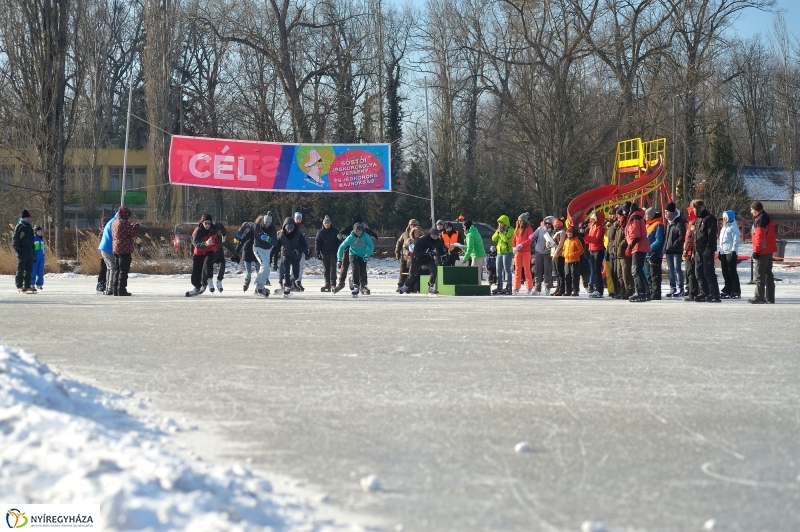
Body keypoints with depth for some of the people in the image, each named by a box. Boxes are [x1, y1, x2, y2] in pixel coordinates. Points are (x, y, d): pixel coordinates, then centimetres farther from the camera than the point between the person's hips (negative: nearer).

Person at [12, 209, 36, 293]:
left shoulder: (29, 227, 18)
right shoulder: (19, 227, -6)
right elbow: (15, 239, -10)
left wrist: (33, 251, 21)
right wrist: (17, 249, -19)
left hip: (30, 252, 8)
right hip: (22, 252, -8)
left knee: (28, 270, 10)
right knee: (20, 270, -5)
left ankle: (27, 286, 15)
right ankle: (19, 286, -4)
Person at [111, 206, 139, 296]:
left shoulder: (114, 223, 15)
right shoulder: (123, 223, -15)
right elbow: (132, 233, -14)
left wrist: (131, 225, 22)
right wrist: (136, 226, 4)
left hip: (116, 250, 9)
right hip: (124, 250, -9)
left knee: (117, 270, 12)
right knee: (124, 270, -7)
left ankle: (116, 289, 13)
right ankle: (121, 290, -10)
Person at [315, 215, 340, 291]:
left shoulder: (335, 231, 3)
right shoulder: (320, 232, 5)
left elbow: (339, 242, 4)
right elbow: (317, 242, 6)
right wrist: (318, 253, -2)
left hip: (333, 253, -2)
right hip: (324, 254, 2)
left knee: (333, 269, -8)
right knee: (326, 270, 6)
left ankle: (333, 284, -9)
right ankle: (327, 284, 11)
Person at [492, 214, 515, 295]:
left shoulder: (510, 230, -8)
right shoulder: (498, 230, 15)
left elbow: (506, 238, -22)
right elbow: (493, 239, 7)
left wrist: (501, 232, -15)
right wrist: (498, 232, -5)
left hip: (507, 252, -8)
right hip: (499, 253, 8)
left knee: (507, 270, -10)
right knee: (498, 270, 10)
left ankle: (508, 288, -10)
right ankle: (499, 287, 17)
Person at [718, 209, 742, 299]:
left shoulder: (733, 227, -8)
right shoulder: (724, 228, 21)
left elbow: (736, 240, -14)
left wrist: (733, 251, -19)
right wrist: (720, 251, 22)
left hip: (730, 252, -9)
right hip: (723, 253, 9)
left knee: (732, 272, -9)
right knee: (725, 273, 9)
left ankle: (736, 291, -7)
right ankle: (727, 290, 15)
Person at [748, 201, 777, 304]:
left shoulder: (760, 219, -14)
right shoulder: (767, 218, 17)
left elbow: (759, 237, -19)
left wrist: (756, 251, -17)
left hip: (762, 251, -10)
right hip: (769, 250, 10)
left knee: (760, 275, -8)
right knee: (768, 274, 11)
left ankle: (759, 297, -9)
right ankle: (770, 297, 13)